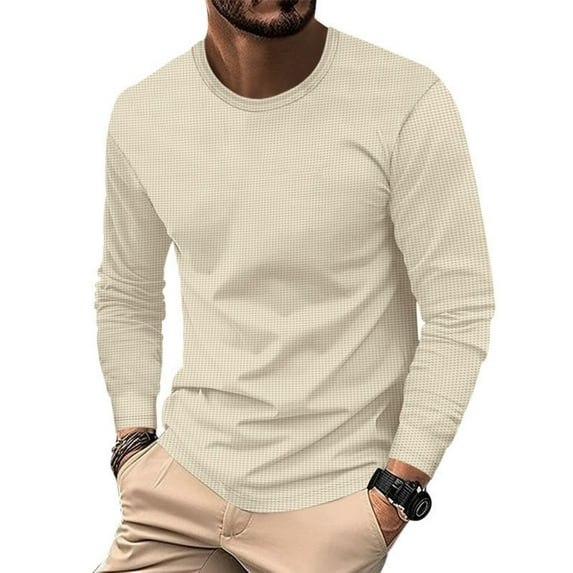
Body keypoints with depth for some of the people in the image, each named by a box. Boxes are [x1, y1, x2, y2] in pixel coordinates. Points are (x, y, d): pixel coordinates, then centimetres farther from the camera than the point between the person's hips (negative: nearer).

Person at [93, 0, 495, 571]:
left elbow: (459, 314, -12)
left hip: (331, 499, -3)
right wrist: (133, 439, 4)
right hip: (182, 480, 4)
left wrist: (397, 493, -13)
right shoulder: (140, 113, -2)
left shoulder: (409, 102, -16)